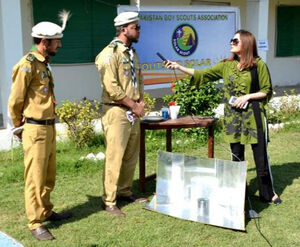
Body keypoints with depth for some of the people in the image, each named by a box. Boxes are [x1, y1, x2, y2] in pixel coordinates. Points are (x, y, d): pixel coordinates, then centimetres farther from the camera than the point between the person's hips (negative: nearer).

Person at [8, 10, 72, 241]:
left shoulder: (44, 64, 14)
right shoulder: (27, 65, -15)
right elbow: (15, 101, -12)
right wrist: (20, 126, 2)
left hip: (49, 127, 9)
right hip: (35, 130, -9)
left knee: (49, 176, 18)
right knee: (35, 177, -1)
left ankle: (46, 211, 33)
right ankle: (35, 223, 8)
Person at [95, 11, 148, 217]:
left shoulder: (132, 53, 15)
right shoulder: (110, 54, -13)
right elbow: (111, 87, -20)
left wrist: (141, 102, 5)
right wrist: (133, 105, -13)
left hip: (133, 113, 9)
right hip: (117, 112, -9)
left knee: (131, 156, 14)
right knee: (115, 157, -5)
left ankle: (125, 192, 28)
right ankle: (109, 201, 4)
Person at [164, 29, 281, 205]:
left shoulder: (258, 65, -5)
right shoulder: (227, 65, 7)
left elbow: (267, 91, -1)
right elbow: (203, 75, 6)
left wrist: (247, 97, -15)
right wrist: (179, 67, -1)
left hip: (253, 116, -4)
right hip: (233, 116, 4)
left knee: (261, 155, 1)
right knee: (237, 156, 10)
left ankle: (268, 193, 16)